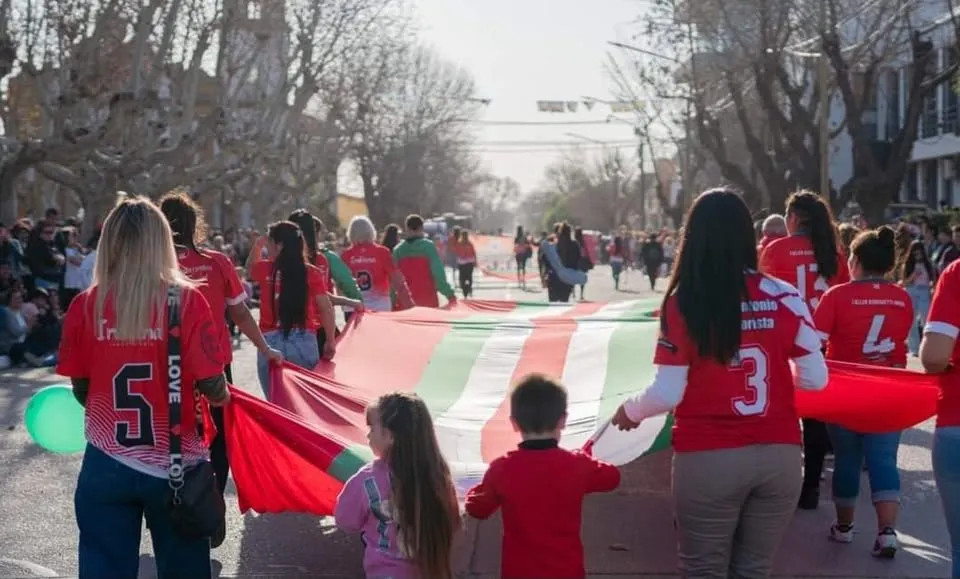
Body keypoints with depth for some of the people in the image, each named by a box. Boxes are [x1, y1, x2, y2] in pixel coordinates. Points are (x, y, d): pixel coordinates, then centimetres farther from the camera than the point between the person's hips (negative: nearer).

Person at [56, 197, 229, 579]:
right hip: (176, 466, -1)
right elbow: (212, 386, -12)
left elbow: (80, 388, 2)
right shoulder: (187, 300, -11)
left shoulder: (85, 305, -6)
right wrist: (225, 397, 11)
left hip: (106, 465, 1)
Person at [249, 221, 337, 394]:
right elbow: (326, 308, -3)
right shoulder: (312, 273, -1)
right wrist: (330, 341, 6)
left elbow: (249, 271, 25)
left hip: (270, 342, 0)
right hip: (304, 342, 0)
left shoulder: (263, 269, 1)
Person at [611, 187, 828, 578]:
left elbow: (667, 393, -9)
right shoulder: (785, 297, -1)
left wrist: (630, 411, 11)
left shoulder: (682, 303, -9)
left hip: (709, 459, -3)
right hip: (779, 455, 3)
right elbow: (815, 380, 2)